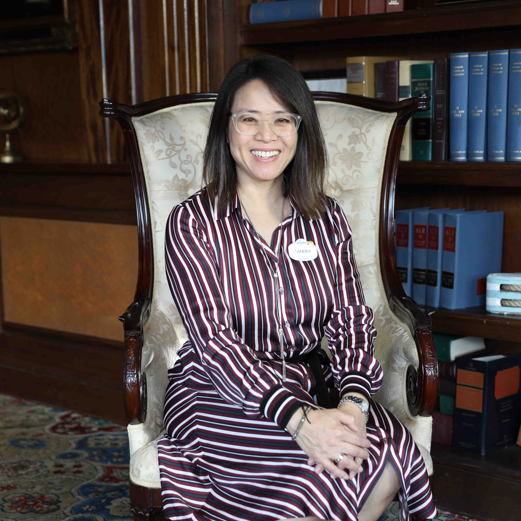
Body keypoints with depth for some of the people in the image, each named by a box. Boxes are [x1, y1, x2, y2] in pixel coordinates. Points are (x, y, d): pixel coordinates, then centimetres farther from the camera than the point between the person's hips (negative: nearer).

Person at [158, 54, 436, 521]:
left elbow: (352, 322, 3)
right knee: (324, 468, -31)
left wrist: (352, 403, -19)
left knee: (389, 456, -26)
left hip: (315, 387, 4)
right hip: (221, 394, -3)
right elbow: (213, 340, -14)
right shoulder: (193, 223, -4)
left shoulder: (328, 219, 8)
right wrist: (298, 419, -28)